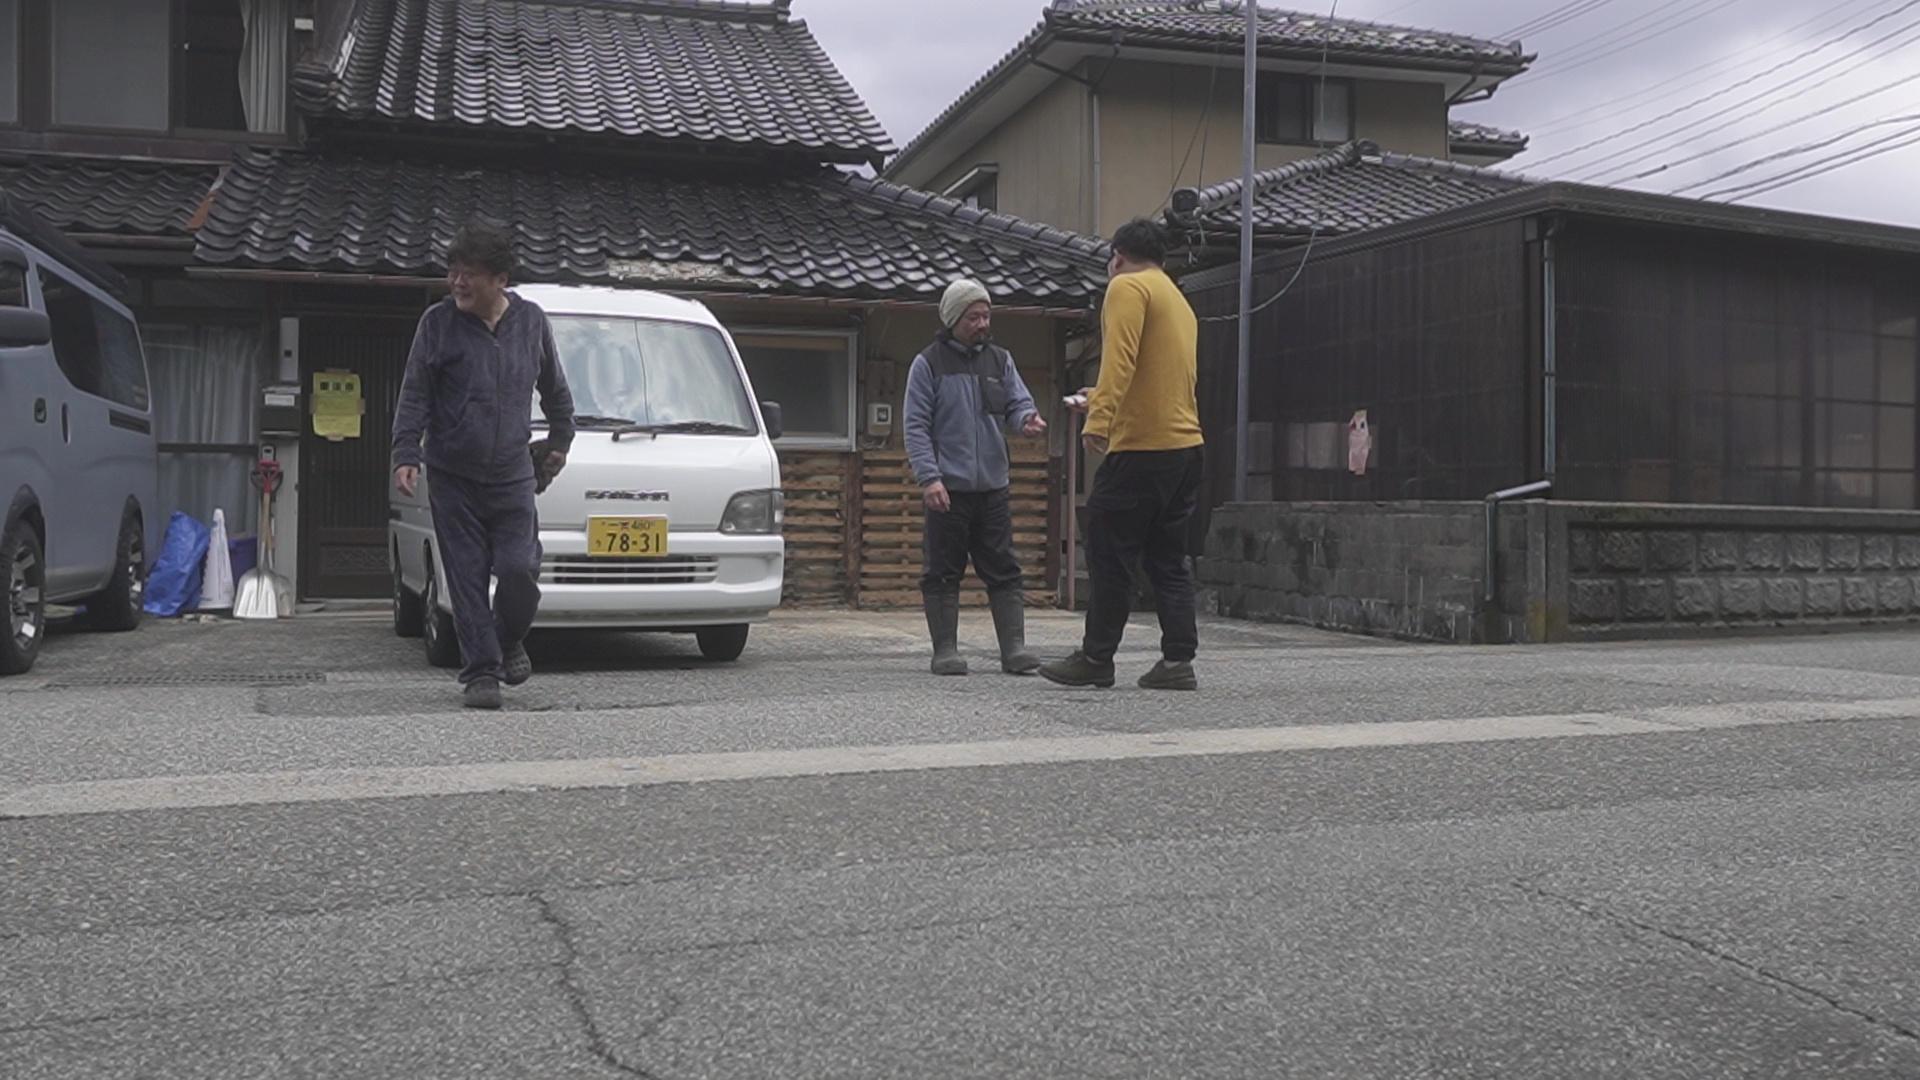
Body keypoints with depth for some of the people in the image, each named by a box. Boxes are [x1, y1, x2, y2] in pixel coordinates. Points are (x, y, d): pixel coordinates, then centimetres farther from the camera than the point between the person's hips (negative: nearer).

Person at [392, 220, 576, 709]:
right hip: (452, 478, -1)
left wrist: (559, 440, 26)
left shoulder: (531, 321, 4)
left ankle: (508, 641, 21)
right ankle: (481, 671, 9)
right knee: (467, 577, -1)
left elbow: (554, 388, 19)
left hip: (511, 476, 1)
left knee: (520, 570, -8)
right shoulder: (438, 322, -1)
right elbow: (414, 396, 0)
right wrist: (406, 456, -9)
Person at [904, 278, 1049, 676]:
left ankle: (1014, 647, 6)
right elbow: (916, 425, -3)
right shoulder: (928, 364, 1)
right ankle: (946, 650, 8)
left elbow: (1018, 402, 11)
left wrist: (1027, 419, -15)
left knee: (1004, 571, 4)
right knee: (944, 573, 1)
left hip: (994, 487, 4)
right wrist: (928, 477, -14)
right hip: (948, 489, -4)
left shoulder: (1000, 360, 14)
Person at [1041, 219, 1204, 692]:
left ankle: (1096, 659, 4)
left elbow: (1120, 359, -19)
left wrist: (1098, 420, -25)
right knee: (1169, 559, 10)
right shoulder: (1180, 301, 23)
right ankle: (1178, 661, 7)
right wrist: (1101, 401, 42)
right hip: (1186, 444, 8)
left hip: (1140, 447, -8)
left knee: (1110, 553, -1)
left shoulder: (1128, 287, -3)